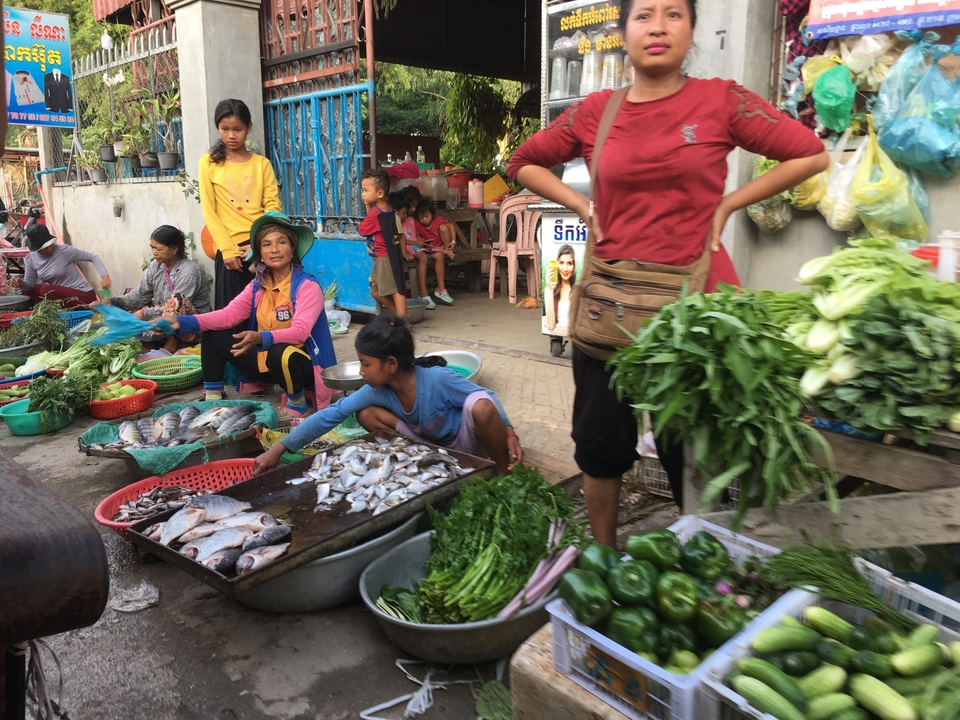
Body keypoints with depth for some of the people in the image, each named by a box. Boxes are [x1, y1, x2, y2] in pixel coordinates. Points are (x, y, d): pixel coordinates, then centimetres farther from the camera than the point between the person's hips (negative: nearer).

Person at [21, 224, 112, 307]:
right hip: (61, 294, 7)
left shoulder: (64, 250, -14)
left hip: (83, 295, -7)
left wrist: (104, 276, -28)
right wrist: (21, 283, -18)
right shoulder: (31, 258, 2)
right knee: (26, 290, 4)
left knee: (46, 290, -28)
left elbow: (92, 257, -12)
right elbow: (29, 284, 7)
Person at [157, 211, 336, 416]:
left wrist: (261, 338, -46)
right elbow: (229, 314, -7)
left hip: (300, 363, -7)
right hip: (266, 361, 7)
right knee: (212, 336, 3)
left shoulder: (307, 286, -16)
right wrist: (182, 322, -20)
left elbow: (300, 331, -29)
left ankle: (297, 405, -11)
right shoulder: (257, 286, 4)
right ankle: (212, 397, 9)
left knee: (279, 353, -39)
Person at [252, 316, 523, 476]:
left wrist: (509, 434, -27)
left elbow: (486, 398, -20)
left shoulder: (437, 378, -31)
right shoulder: (377, 391, -16)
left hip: (466, 442, -4)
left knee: (481, 407, -40)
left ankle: (504, 473, -15)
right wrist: (279, 449, -20)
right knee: (367, 414, -14)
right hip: (433, 446, 4)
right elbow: (330, 415, -16)